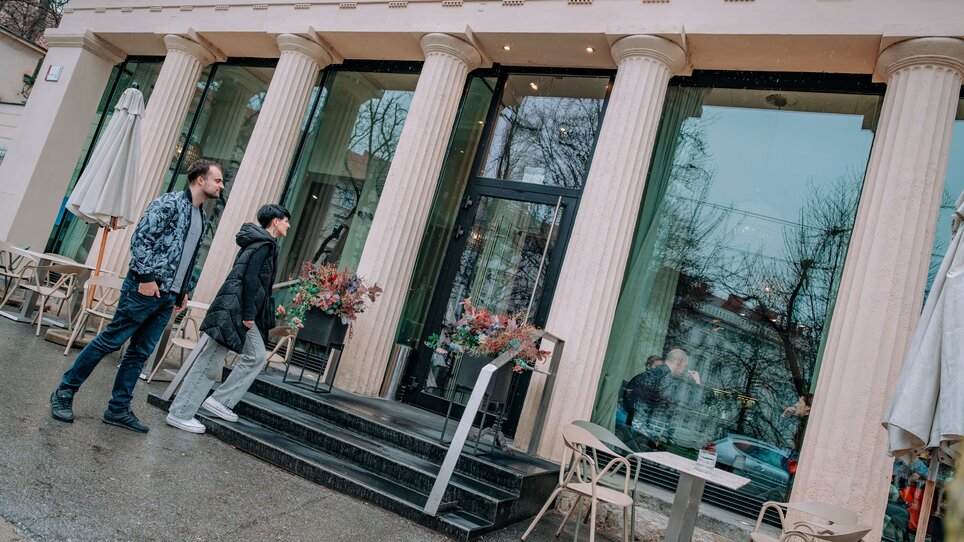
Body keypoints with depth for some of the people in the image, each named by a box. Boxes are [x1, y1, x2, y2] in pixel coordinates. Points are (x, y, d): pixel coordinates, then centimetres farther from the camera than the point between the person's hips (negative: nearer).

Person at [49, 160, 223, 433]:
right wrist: (146, 277, -19)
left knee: (140, 353, 10)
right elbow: (141, 238, -15)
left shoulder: (201, 217, 17)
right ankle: (64, 392, 15)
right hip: (145, 289, -8)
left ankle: (118, 409, 17)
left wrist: (184, 290, 17)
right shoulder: (170, 203, -8)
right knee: (110, 341, 0)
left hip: (168, 297, 8)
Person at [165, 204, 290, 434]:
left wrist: (250, 314, 19)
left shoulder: (260, 242, 18)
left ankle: (219, 401, 13)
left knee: (256, 355, 11)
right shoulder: (265, 244, -11)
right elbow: (250, 278, -19)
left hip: (240, 309, 10)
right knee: (211, 359, -5)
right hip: (234, 309, -10)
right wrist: (248, 315, -18)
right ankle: (179, 414, 3)